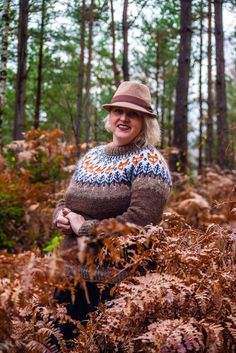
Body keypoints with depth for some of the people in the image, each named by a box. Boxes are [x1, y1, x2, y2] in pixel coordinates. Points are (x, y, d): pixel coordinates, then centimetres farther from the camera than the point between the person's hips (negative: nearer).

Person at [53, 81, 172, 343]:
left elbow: (139, 221, -22)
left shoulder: (148, 162, -11)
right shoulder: (91, 157, 11)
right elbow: (65, 202, 18)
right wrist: (62, 218, -6)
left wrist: (83, 227, -17)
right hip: (70, 272, 7)